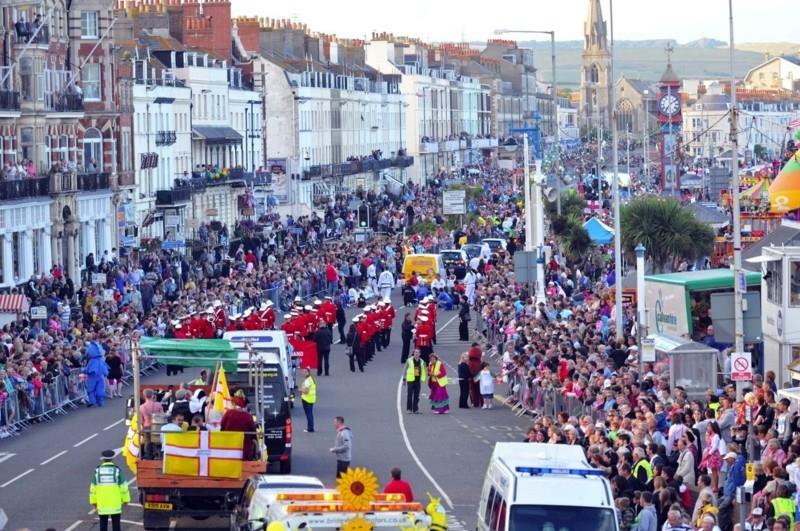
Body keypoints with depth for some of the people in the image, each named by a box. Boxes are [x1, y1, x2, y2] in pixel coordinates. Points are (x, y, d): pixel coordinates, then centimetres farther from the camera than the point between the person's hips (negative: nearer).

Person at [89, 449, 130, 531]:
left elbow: (93, 488, 2)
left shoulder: (97, 471, -1)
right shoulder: (117, 471, -6)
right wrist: (125, 500, 7)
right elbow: (124, 487, -4)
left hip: (102, 505, 1)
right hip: (115, 505, -1)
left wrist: (94, 501, 11)